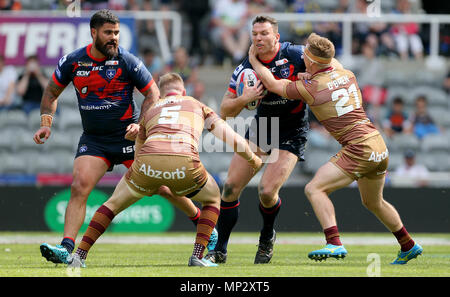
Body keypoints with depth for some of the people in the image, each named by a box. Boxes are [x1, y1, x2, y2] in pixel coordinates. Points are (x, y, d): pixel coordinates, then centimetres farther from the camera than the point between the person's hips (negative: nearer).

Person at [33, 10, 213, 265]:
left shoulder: (128, 62, -10)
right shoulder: (72, 61, -2)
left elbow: (153, 94, -3)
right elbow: (52, 93, 13)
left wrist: (141, 124, -17)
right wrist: (46, 123, -1)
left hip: (128, 136, -2)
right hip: (93, 139, 2)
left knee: (161, 186, 1)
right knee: (79, 188, -16)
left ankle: (201, 220, 24)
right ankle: (66, 248, -20)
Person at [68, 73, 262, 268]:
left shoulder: (150, 111, 34)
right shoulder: (198, 105, 30)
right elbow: (234, 140, 24)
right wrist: (253, 160, 42)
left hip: (147, 163, 1)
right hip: (184, 162, -1)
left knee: (115, 203, 27)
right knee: (212, 198, 30)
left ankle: (79, 255, 17)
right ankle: (198, 256, 15)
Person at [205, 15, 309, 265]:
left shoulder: (296, 55, -18)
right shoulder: (246, 68, -6)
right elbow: (225, 111, -5)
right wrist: (243, 99, -24)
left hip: (292, 133, -4)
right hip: (261, 126, 4)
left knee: (267, 191, -18)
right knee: (231, 187, -4)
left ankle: (267, 238, 14)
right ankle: (219, 250, 9)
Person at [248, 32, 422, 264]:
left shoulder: (309, 88, -10)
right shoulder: (347, 75, 9)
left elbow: (272, 84, 6)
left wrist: (254, 60, 19)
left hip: (359, 149, -8)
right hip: (379, 146, 8)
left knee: (314, 189, -12)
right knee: (374, 203, 27)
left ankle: (334, 243, -25)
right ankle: (409, 247, 39)